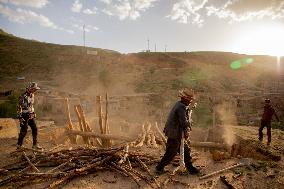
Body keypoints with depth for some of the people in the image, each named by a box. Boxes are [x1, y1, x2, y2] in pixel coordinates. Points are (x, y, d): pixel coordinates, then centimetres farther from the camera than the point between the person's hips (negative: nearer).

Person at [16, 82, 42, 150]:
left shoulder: (32, 95, 6)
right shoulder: (23, 96, -20)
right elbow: (19, 107, -19)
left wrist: (33, 113, 19)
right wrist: (20, 117, -20)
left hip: (31, 116, 8)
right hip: (25, 116, -8)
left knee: (35, 129, 6)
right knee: (24, 131, 2)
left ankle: (35, 145, 16)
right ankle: (19, 145, 21)